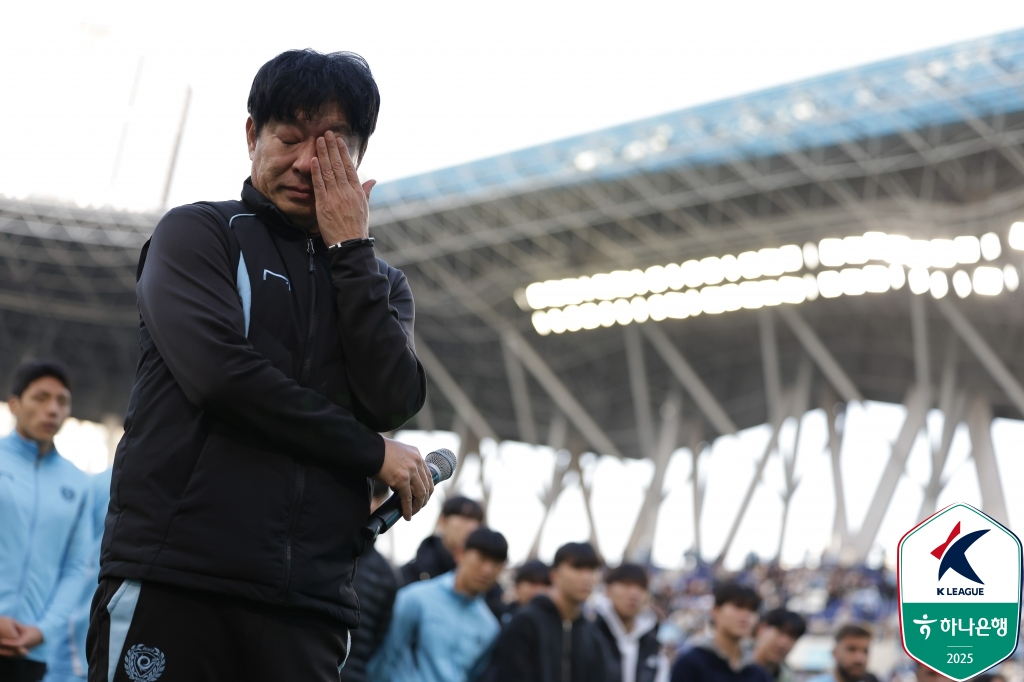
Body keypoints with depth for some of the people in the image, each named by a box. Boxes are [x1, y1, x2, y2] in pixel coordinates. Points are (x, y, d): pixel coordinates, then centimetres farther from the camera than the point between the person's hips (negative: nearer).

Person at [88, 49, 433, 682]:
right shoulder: (196, 233, 7)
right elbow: (220, 371, -10)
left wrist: (350, 247, 0)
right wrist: (374, 454, -5)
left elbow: (393, 401, -1)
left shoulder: (379, 282, 18)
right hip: (173, 582, -3)